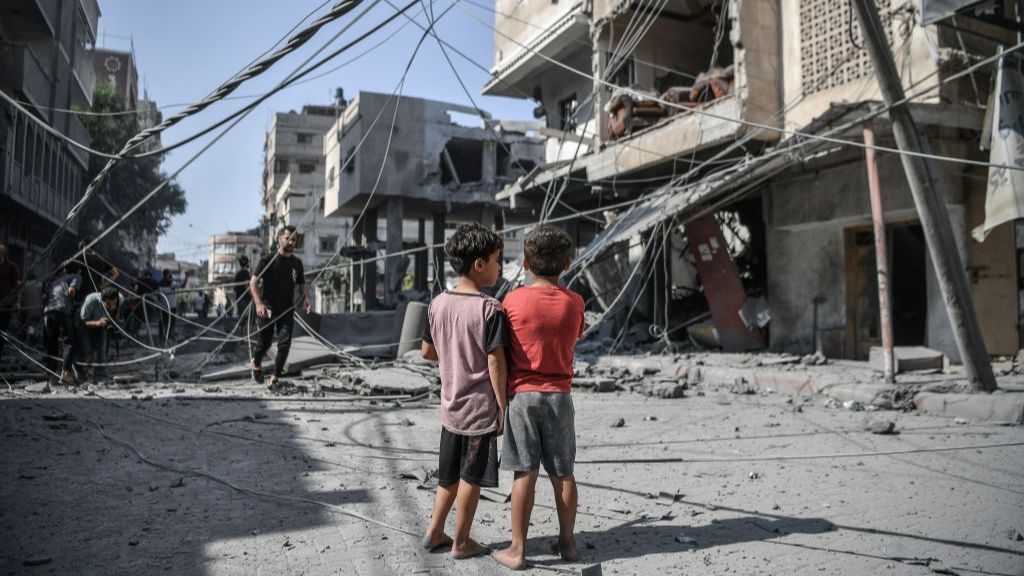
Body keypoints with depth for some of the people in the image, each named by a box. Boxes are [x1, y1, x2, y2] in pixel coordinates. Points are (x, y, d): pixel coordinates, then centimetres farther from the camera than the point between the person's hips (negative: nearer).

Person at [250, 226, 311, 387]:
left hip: (287, 310, 3)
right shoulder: (268, 260, -5)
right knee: (264, 343, 7)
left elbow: (301, 285, 17)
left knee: (285, 343, -10)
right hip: (268, 309, -3)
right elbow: (253, 282, -8)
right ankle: (256, 365, 38)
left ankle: (275, 377, -2)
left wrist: (305, 299, -4)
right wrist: (259, 303, -21)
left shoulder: (297, 263, 8)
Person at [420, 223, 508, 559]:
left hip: (451, 405, 6)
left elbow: (427, 352, 8)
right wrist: (503, 406, -10)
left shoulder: (438, 304, 0)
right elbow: (495, 363, -18)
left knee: (450, 474, 21)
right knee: (471, 477, 8)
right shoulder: (490, 309, -19)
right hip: (482, 407, -6)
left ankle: (435, 533, 31)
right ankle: (461, 543, 21)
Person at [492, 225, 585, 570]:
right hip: (559, 395, 2)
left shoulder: (513, 300, -6)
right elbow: (572, 341, 10)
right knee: (563, 473, 12)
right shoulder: (574, 303, -2)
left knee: (524, 473, 2)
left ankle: (517, 550, 8)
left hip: (522, 393, -2)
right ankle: (567, 542, 23)